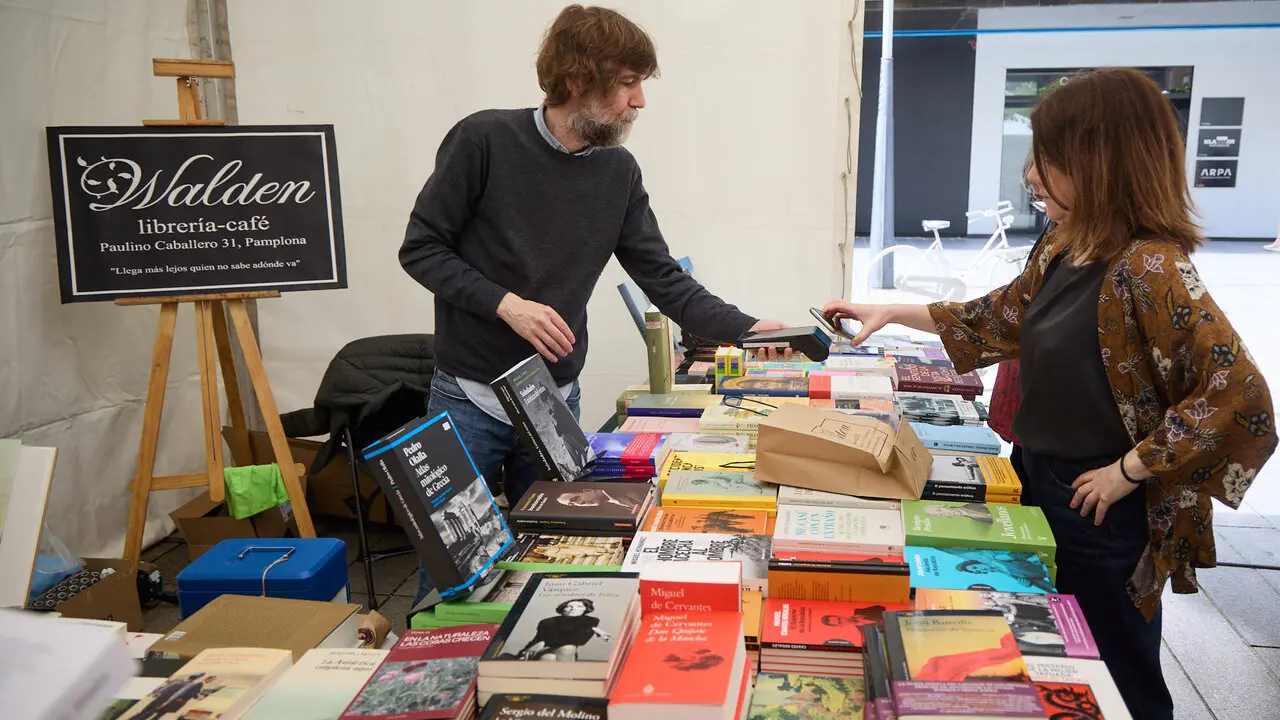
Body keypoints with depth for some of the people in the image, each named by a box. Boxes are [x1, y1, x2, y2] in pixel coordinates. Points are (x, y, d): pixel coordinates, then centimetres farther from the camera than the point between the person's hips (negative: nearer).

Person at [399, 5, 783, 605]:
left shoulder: (618, 173, 1)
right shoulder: (484, 140, -11)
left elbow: (664, 280, 2)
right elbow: (420, 249, -8)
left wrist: (747, 329, -8)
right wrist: (504, 303, -19)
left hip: (557, 402, 4)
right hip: (468, 398, -3)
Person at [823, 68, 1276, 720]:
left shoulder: (1149, 268, -26)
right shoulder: (1062, 248, 0)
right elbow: (1001, 317, 15)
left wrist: (1128, 471, -23)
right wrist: (894, 313, 12)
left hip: (1101, 505, -8)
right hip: (1041, 476, 8)